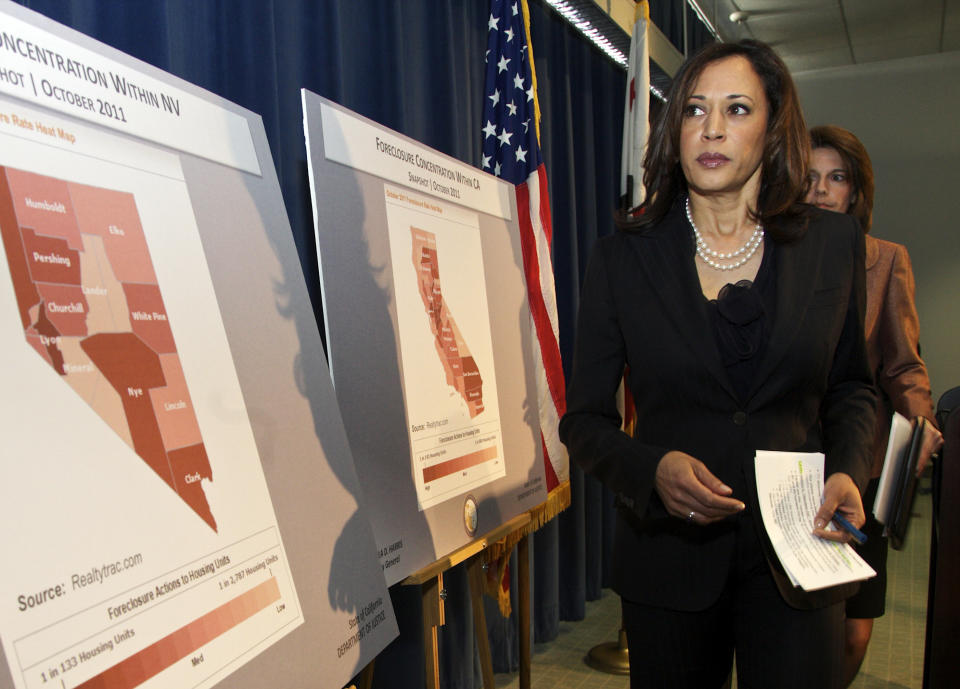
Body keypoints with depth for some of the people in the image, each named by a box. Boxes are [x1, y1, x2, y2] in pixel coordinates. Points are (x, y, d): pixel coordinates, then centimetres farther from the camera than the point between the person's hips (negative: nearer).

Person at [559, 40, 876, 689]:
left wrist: (847, 472, -6)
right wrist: (652, 468, -21)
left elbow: (850, 385, 13)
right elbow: (585, 419, -2)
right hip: (669, 555, 0)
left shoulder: (834, 244, 1)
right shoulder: (623, 256, -4)